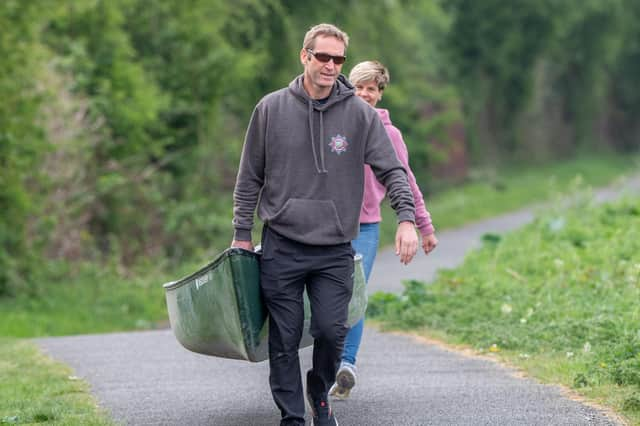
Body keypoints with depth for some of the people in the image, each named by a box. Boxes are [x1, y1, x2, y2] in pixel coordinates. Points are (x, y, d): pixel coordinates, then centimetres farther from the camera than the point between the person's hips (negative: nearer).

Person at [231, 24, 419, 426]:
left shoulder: (360, 113, -1)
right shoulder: (271, 109, 0)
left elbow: (393, 170, -1)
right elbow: (250, 177, 8)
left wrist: (406, 218, -16)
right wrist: (242, 234, 7)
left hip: (335, 248, 0)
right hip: (282, 247, 0)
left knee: (332, 331, -6)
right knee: (285, 338, 1)